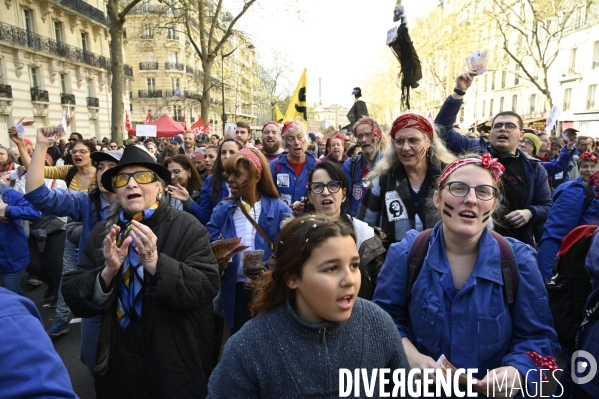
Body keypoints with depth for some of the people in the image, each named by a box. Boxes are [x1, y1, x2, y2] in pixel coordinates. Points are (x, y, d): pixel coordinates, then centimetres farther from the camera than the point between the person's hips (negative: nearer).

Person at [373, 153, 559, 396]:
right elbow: (384, 318, -6)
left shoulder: (519, 260, -13)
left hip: (496, 392, 1)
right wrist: (410, 355, -23)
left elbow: (537, 336, -7)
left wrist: (517, 372, -26)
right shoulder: (405, 254, -14)